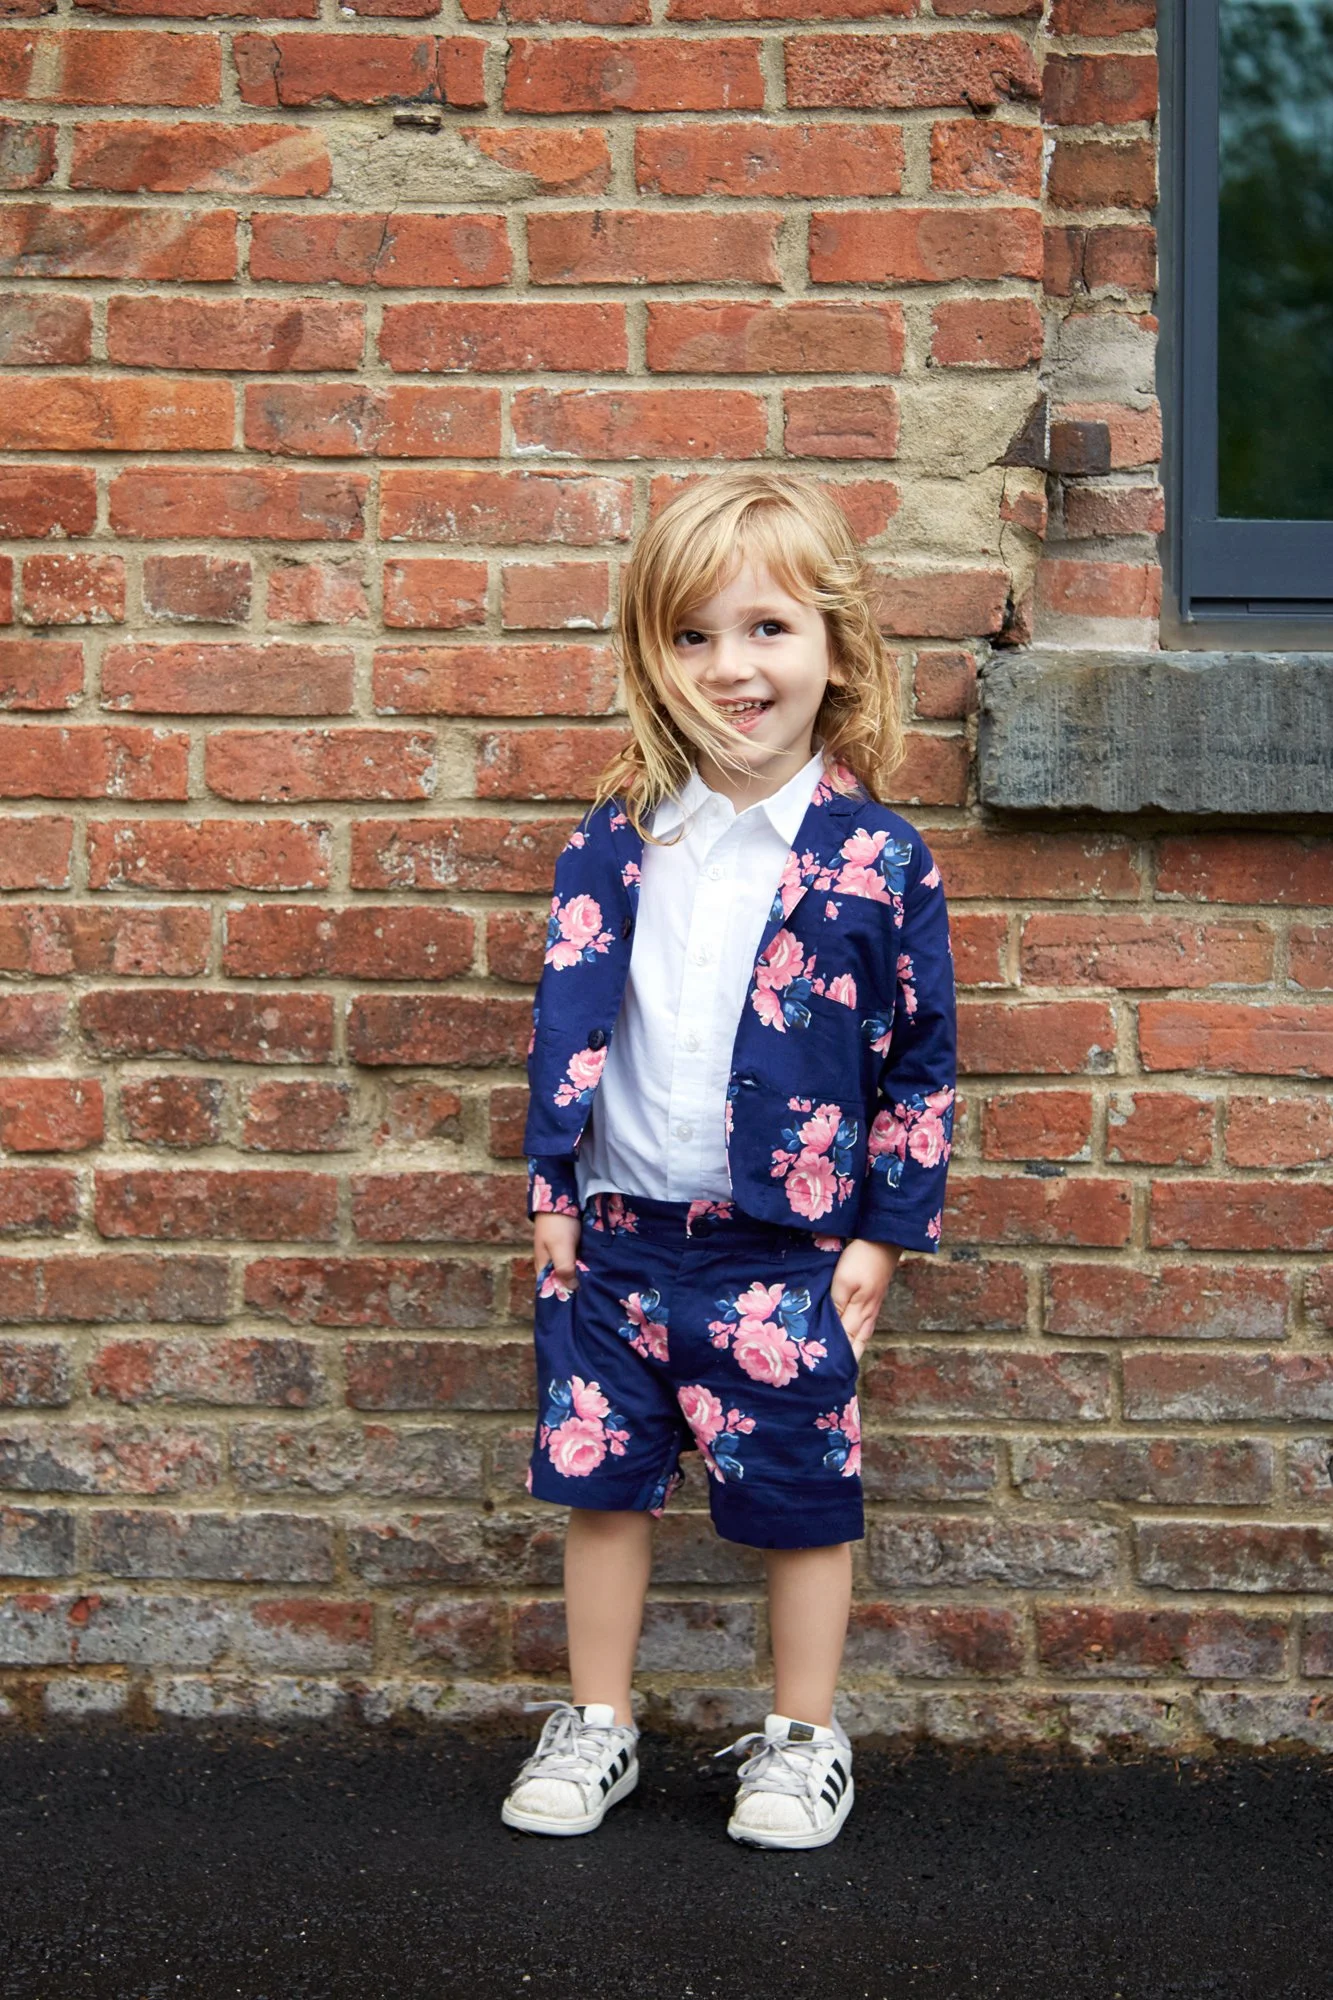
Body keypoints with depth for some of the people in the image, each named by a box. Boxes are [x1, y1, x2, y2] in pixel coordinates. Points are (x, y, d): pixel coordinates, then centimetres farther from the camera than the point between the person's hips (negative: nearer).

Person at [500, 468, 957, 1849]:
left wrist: (885, 1232, -4)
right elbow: (565, 1011, 4)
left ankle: (802, 1741, 27)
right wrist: (550, 1188, 2)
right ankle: (594, 1725, 29)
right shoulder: (617, 839, 0)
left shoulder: (877, 857, -6)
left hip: (789, 1244, -2)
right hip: (618, 1225, 3)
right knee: (598, 1478, 12)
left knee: (801, 1493, 8)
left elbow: (921, 1058, -2)